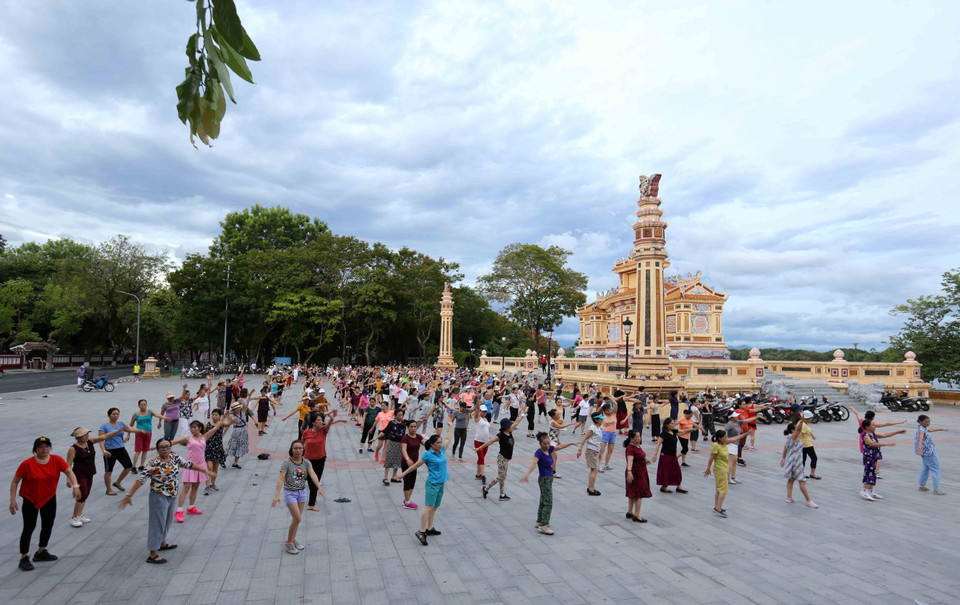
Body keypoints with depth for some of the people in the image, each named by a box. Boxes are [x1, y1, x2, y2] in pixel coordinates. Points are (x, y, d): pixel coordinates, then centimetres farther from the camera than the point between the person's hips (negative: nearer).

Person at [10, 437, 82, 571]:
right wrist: (12, 500, -14)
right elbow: (15, 482, -9)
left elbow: (69, 472, -11)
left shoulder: (57, 460, -11)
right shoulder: (27, 464, -18)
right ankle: (24, 558, 7)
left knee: (48, 525, 13)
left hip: (49, 499, 4)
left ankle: (41, 552, 32)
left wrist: (75, 486, -26)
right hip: (30, 500, -4)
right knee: (29, 527, -7)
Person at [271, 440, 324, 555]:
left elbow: (312, 475, -14)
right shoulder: (286, 463, -14)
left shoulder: (306, 462, -2)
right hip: (290, 493, -4)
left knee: (296, 519, 13)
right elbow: (281, 479, -21)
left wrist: (319, 487, -28)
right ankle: (288, 543, 9)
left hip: (302, 492, 4)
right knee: (297, 518, -9)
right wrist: (277, 495, -31)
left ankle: (293, 540, 32)